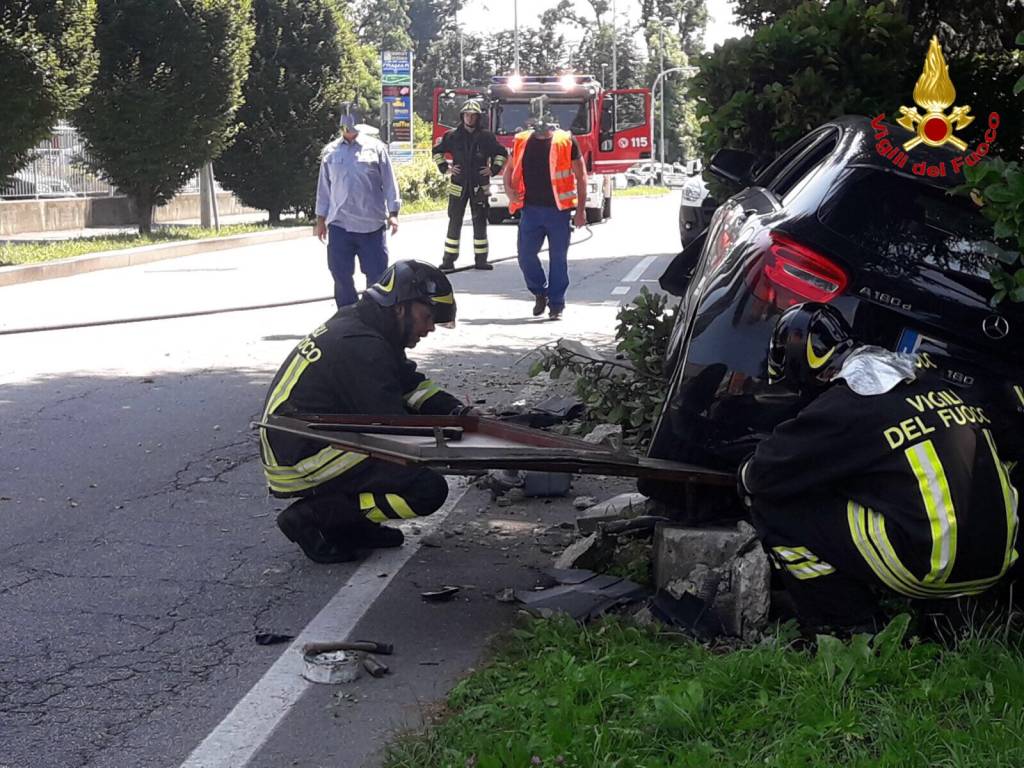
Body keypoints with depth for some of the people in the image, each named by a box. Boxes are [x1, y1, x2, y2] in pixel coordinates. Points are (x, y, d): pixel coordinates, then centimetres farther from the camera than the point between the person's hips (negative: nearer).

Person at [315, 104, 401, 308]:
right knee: (341, 276, 3)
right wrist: (321, 219, 13)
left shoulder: (375, 147, 2)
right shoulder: (330, 151, 8)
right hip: (339, 224, 2)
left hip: (372, 224, -2)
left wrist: (393, 213, -3)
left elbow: (389, 182, 3)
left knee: (377, 273, 0)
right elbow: (324, 187, 14)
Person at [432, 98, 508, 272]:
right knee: (454, 222, 0)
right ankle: (448, 261, 2)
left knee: (480, 223, 5)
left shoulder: (486, 136, 2)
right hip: (458, 185, 0)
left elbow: (501, 153, 13)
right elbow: (437, 151, 15)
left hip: (479, 186, 0)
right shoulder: (453, 135, 2)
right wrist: (445, 167, 5)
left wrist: (493, 169, 3)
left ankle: (480, 260, 11)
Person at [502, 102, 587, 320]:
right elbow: (510, 169, 19)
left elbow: (580, 175, 0)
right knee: (526, 255, 1)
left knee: (558, 258, 2)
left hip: (558, 209, -3)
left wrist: (581, 209, -4)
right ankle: (540, 292, 25)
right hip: (530, 208, 3)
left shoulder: (566, 141, -1)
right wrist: (509, 189, -2)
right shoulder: (522, 142, 8)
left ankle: (556, 304, 12)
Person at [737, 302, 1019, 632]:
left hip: (930, 569, -8)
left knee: (773, 505, 1)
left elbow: (760, 476, 2)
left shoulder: (842, 407, -5)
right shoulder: (934, 382, 15)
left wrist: (746, 474, 25)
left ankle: (848, 627, 2)